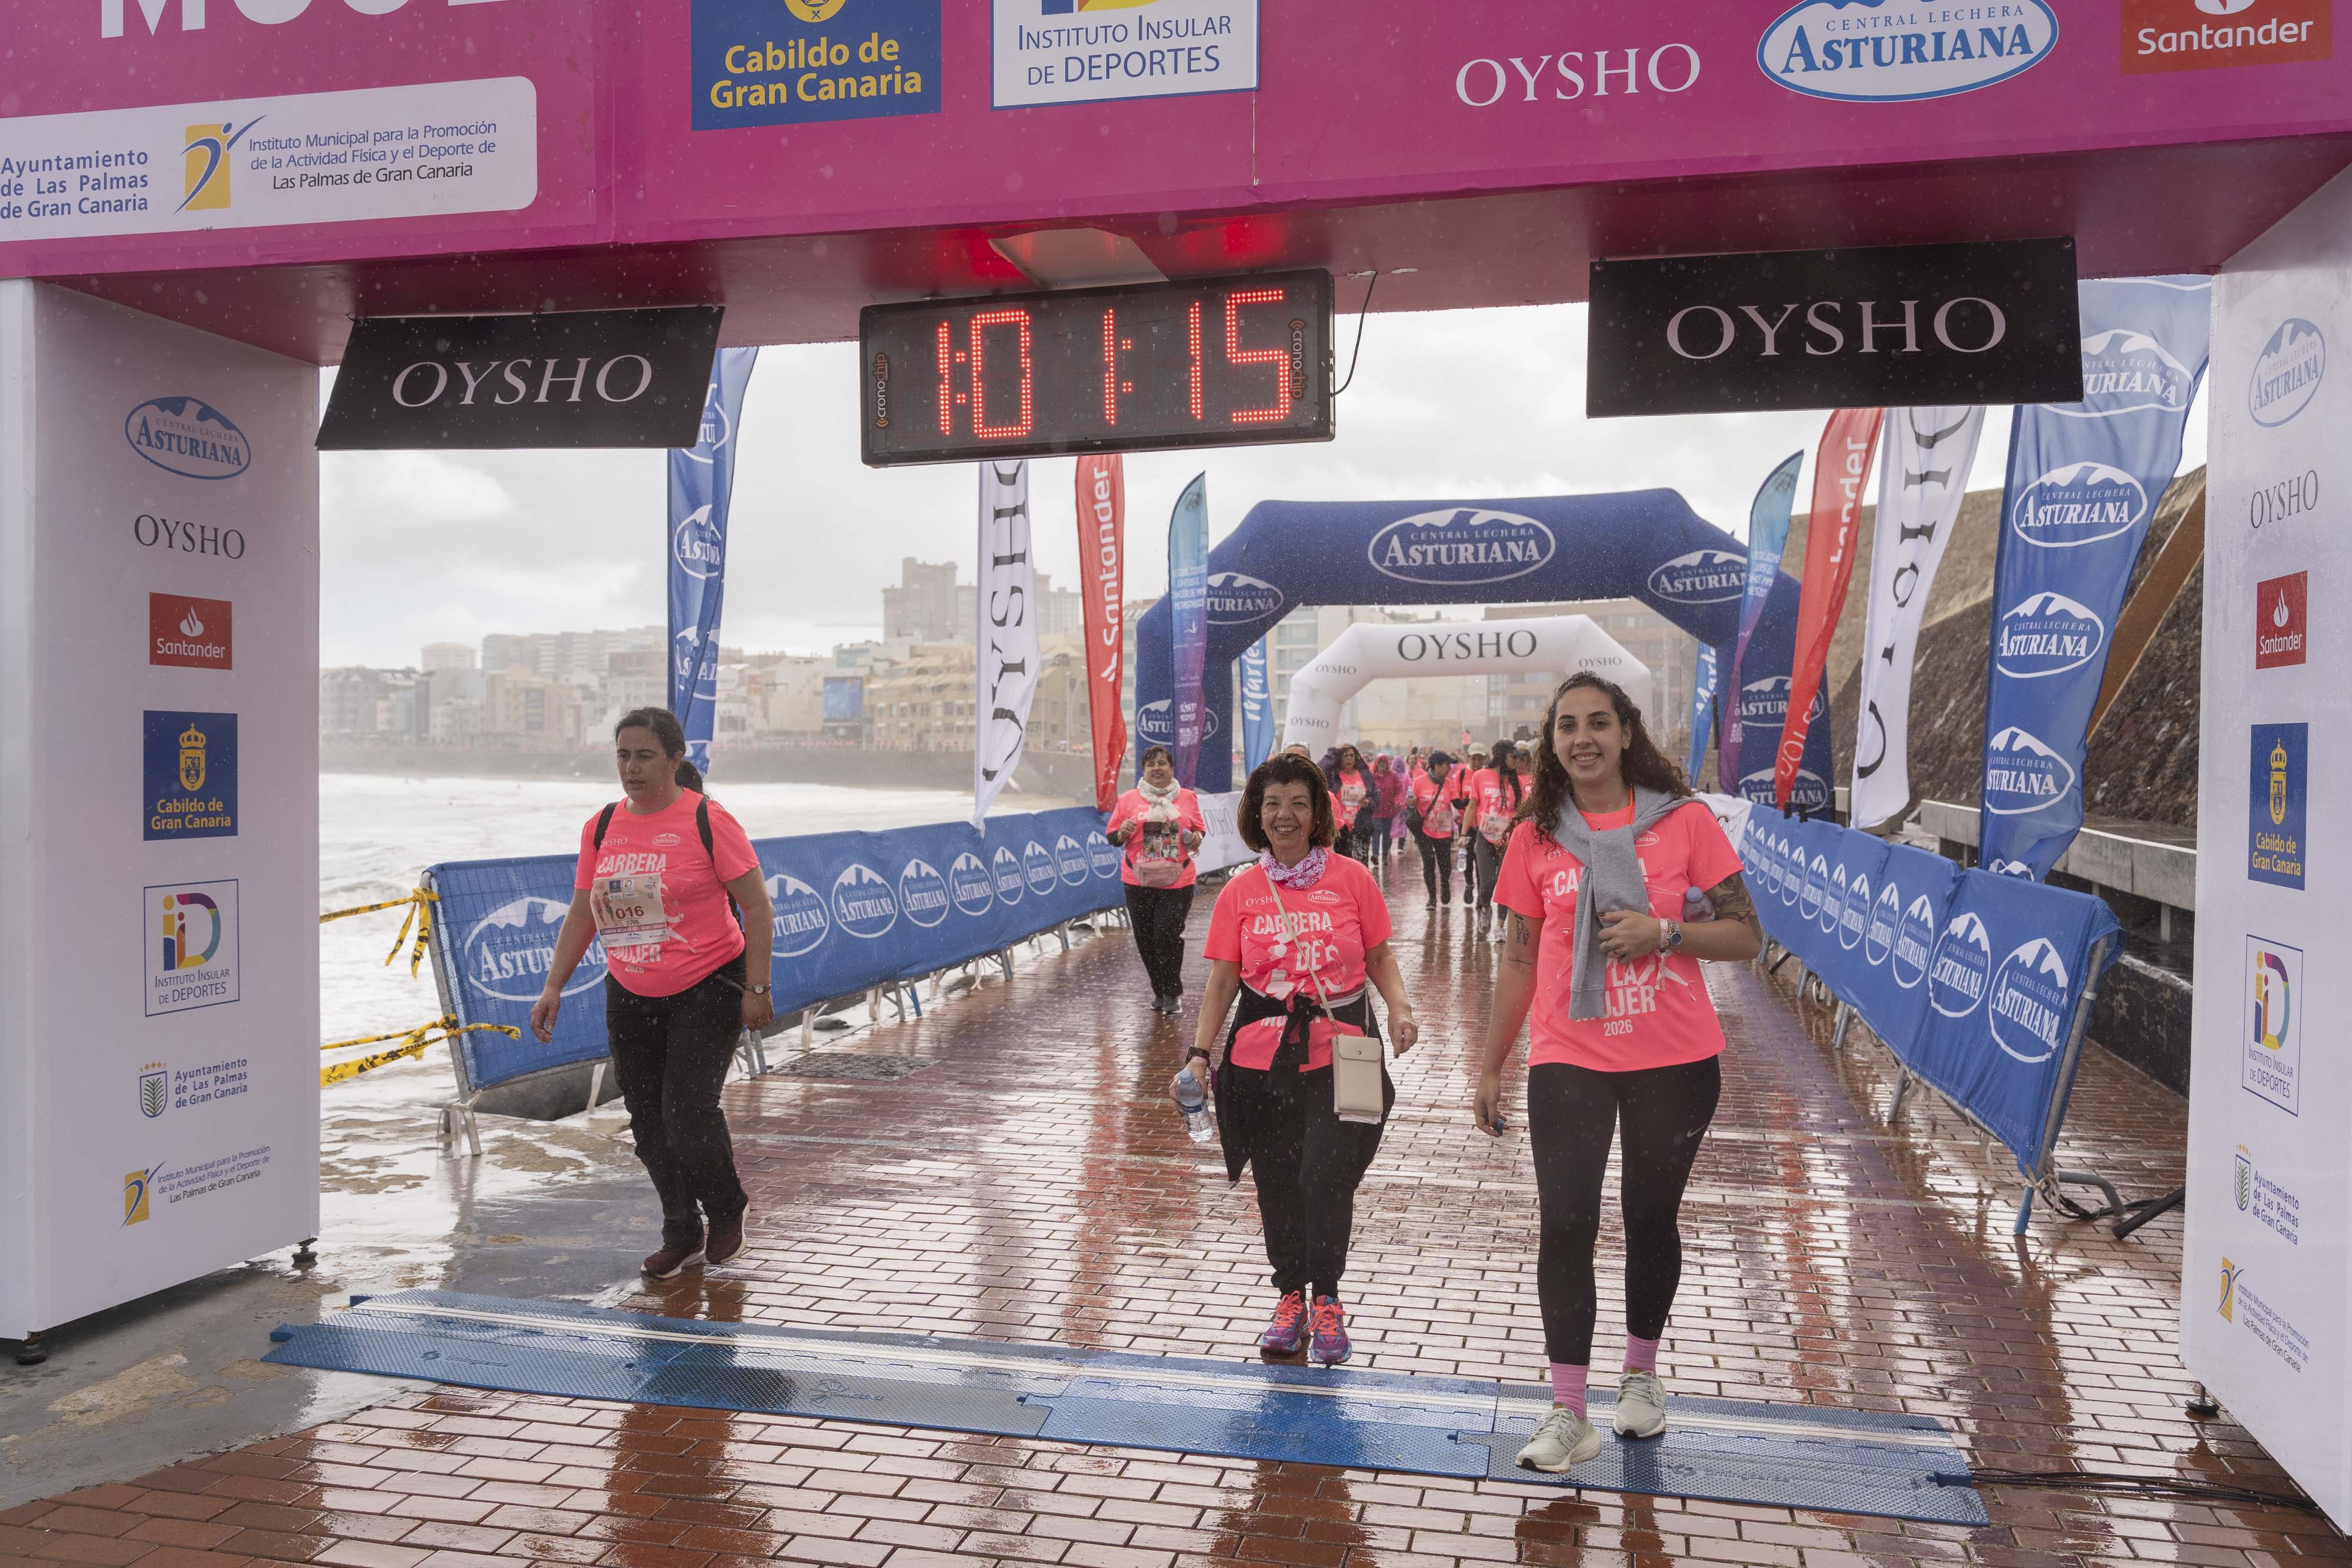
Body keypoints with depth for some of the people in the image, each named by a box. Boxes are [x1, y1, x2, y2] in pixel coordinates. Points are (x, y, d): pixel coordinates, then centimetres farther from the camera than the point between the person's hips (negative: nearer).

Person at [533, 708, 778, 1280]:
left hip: (708, 991, -5)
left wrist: (757, 988, -14)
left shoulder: (708, 820, -11)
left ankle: (727, 1209, 16)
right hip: (630, 997, 6)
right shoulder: (600, 828, 5)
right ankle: (683, 1237, 24)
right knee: (648, 1122, 7)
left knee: (687, 1113, -13)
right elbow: (581, 914, 12)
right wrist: (553, 987, 4)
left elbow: (756, 906, -10)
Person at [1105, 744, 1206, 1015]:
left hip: (1177, 882, -2)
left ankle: (1173, 994, 7)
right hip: (1138, 881, 2)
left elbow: (1200, 829, 18)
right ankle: (1160, 991, 25)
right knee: (1146, 939, 6)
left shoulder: (1188, 798, 7)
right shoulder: (1128, 800, 5)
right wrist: (1123, 833, -13)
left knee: (1168, 936, -11)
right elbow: (1111, 837, 9)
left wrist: (1197, 838, -4)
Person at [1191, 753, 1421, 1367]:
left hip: (1340, 1055, -2)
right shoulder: (1241, 891, 5)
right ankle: (1291, 1297, 28)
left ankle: (1325, 1299, 10)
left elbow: (1380, 958, 8)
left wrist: (1400, 1009, -10)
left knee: (1326, 1175, -12)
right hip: (1262, 1058, 2)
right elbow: (1222, 981, 5)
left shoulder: (1351, 879, 2)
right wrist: (1200, 1054, -2)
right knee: (1277, 1183, 7)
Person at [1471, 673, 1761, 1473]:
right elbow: (1518, 962, 8)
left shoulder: (1684, 821, -3)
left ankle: (1641, 1372, 36)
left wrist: (1664, 932, -19)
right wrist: (1490, 1069, 9)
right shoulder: (1534, 837, 2)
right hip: (1569, 1060, 1)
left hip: (1674, 1060, 0)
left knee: (1651, 1219, 12)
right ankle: (1568, 1414, 2)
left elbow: (1745, 935, -1)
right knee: (1566, 1224, -7)